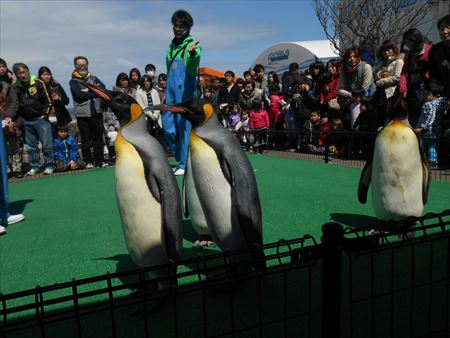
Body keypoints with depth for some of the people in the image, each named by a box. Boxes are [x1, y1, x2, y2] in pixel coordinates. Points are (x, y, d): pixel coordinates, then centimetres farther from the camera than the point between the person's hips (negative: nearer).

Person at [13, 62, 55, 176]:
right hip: (26, 121, 3)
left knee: (47, 144, -3)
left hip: (41, 119, -3)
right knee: (31, 146, 10)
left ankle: (49, 166, 9)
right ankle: (34, 167, 20)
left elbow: (48, 100, -2)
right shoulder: (15, 87, 0)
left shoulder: (38, 83, -6)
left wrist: (45, 114, -3)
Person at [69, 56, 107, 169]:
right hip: (82, 114, -3)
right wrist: (95, 92, -6)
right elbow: (80, 94, -11)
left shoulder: (93, 78, 18)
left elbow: (103, 88, 0)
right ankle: (89, 162, 8)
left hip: (96, 112, 3)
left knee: (98, 138, 5)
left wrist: (88, 90, -10)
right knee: (86, 140, -1)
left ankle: (99, 161, 13)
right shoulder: (73, 81, 7)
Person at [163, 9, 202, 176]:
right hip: (171, 90, 7)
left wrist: (192, 54, -50)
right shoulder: (171, 46, 19)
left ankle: (184, 164, 2)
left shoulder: (193, 44, -2)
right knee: (168, 126, 6)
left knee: (185, 126, -6)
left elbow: (194, 62, -27)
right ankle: (181, 158, 21)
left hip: (185, 89, -7)